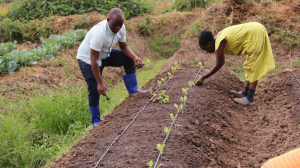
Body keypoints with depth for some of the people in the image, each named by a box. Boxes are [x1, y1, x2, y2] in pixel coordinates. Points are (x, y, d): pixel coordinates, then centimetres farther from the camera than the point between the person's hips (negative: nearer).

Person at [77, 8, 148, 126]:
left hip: (105, 54, 7)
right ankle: (95, 119, 8)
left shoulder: (121, 28, -16)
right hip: (87, 58, -7)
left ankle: (132, 90, 6)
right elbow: (94, 60, -36)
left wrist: (135, 57, -24)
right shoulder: (99, 32, -39)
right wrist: (100, 83, -35)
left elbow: (124, 46, -2)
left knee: (128, 59, -5)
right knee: (95, 89, -11)